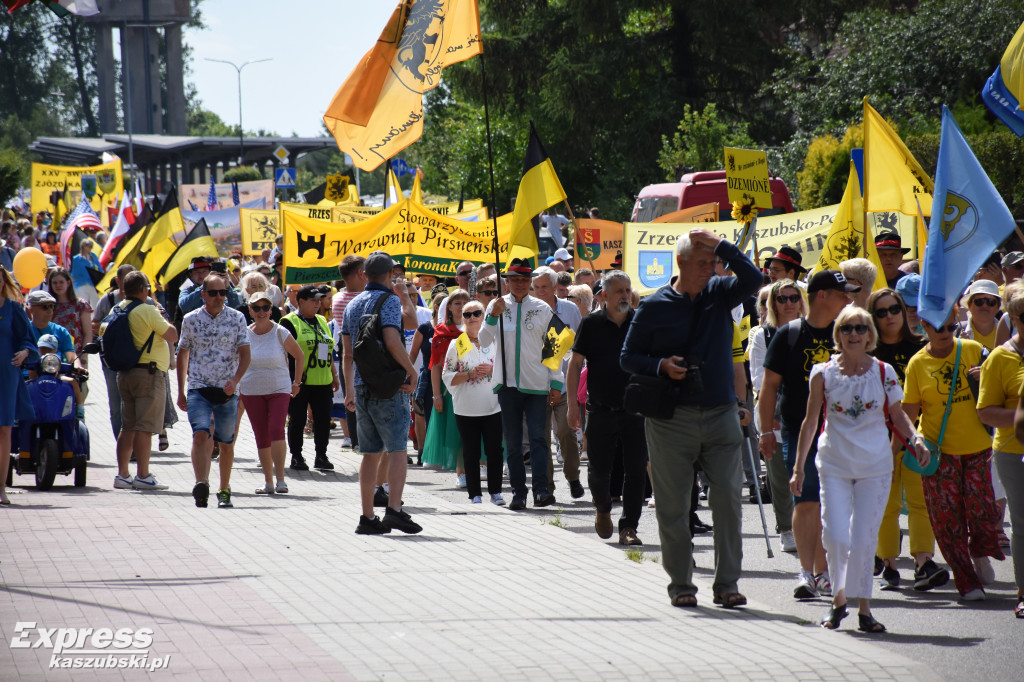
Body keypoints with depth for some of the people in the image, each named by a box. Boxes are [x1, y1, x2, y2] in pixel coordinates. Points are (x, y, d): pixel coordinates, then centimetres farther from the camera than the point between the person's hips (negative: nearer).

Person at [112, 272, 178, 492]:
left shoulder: (117, 310, 9)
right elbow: (173, 336, -12)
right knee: (145, 427, -7)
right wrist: (163, 319, 6)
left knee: (127, 427, 12)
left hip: (124, 373, 8)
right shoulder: (148, 311, -13)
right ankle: (142, 476, -9)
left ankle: (122, 474, 12)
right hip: (148, 373, -8)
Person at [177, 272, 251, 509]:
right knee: (200, 434, -20)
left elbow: (245, 353, 0)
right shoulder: (191, 320, 5)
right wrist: (180, 391, 14)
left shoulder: (237, 319, 2)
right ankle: (201, 484, -33)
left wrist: (235, 380, -17)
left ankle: (224, 490, 21)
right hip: (199, 388, -1)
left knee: (226, 443, 7)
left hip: (227, 391, 1)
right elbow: (182, 354, 15)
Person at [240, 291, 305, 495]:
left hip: (279, 389, -3)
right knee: (261, 437, 3)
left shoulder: (280, 333, -5)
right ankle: (268, 482, 11)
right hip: (252, 392, 3)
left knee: (276, 430, -18)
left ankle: (280, 478, -16)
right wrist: (237, 384, 11)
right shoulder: (245, 334, 1)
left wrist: (296, 382, 9)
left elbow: (299, 356, 8)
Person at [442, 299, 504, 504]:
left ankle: (495, 491, 8)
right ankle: (474, 493, 8)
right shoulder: (456, 345, 4)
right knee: (471, 453, 2)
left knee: (494, 450, -1)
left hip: (493, 407, 0)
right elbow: (447, 376, 1)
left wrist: (492, 370, -10)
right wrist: (470, 374, -14)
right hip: (466, 408, 0)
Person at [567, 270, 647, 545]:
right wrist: (572, 404, -2)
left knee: (636, 471, -5)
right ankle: (603, 509, 33)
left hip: (635, 409, 1)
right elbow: (575, 363, 3)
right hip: (601, 409, -1)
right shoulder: (592, 323, 0)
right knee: (599, 470, 4)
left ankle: (628, 527, 2)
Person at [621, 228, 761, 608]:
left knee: (728, 499, -3)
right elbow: (628, 358, 5)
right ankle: (681, 584, 12)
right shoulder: (655, 306, 1)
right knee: (673, 506, 2)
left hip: (721, 416, 2)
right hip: (672, 419, -2)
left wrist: (720, 245, -13)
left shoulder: (720, 294, 7)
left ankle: (726, 582, 3)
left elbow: (753, 279, -11)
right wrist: (661, 366, -12)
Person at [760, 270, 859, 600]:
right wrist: (766, 431, -1)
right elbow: (770, 385, 2)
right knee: (805, 501, -12)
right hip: (799, 431, -3)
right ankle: (806, 572, -14)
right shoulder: (789, 335, -1)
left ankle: (821, 572, 16)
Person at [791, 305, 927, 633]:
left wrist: (915, 438, -9)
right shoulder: (824, 373, -1)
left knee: (864, 537, -3)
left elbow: (897, 415, 11)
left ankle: (863, 608, 7)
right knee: (835, 535, -8)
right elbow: (811, 420, 7)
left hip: (874, 466, 0)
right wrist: (798, 466, 8)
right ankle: (838, 597, 14)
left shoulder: (883, 372, 1)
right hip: (834, 464, 0)